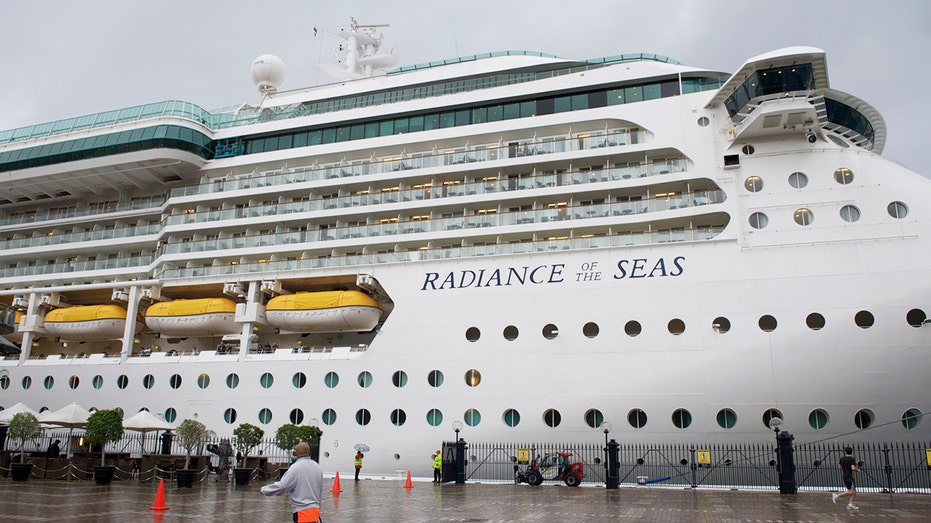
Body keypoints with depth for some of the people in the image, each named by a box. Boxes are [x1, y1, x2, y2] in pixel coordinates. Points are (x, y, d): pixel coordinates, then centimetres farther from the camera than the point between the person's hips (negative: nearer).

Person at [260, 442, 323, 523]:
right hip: (315, 509, 7)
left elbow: (282, 486, -14)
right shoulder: (318, 467, 7)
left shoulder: (296, 467, -12)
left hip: (303, 511, -7)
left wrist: (264, 490, 0)